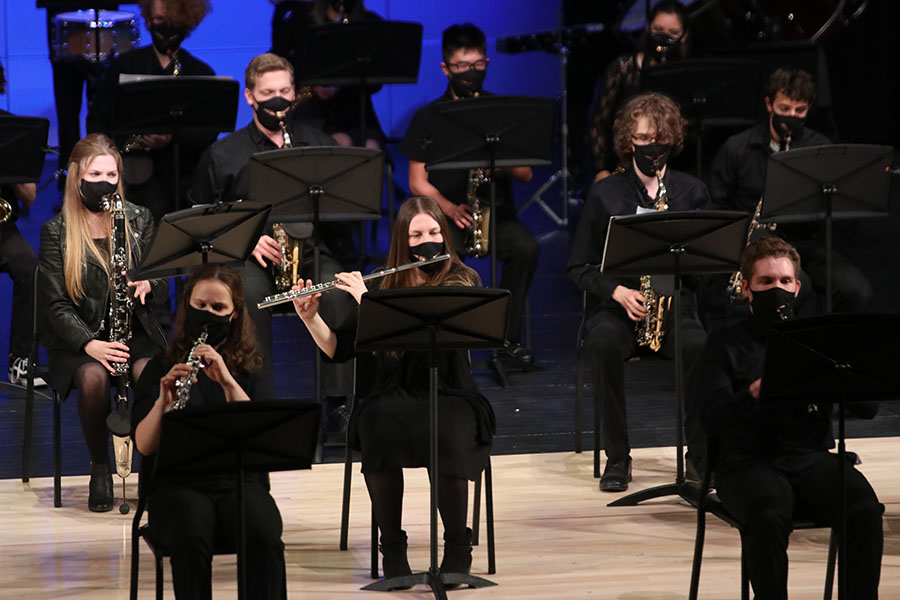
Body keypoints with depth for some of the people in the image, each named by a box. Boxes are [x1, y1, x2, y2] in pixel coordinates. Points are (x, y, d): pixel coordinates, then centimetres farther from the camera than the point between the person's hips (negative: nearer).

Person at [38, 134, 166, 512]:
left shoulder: (139, 220, 7)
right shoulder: (56, 232, 0)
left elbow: (158, 279, 8)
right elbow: (57, 305, -5)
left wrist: (147, 285, -19)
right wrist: (90, 344, -22)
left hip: (134, 331, 1)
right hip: (78, 338, -1)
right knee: (94, 377, -35)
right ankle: (100, 467, -13)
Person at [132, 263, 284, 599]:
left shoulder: (249, 369, 12)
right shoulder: (163, 367, 9)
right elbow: (144, 445, -3)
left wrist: (228, 383, -18)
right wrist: (163, 401, -21)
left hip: (239, 482, 1)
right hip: (178, 485, -1)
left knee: (265, 538, -33)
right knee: (193, 540, -35)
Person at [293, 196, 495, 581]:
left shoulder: (461, 282, 2)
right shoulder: (386, 287, 12)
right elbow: (337, 349, 12)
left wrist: (367, 300, -17)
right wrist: (310, 317, -6)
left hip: (447, 395, -2)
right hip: (393, 395, 2)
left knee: (447, 435, -36)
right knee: (378, 428, -33)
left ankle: (458, 546, -16)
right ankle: (392, 546, -18)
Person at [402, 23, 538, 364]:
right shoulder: (428, 117, 6)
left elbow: (525, 174, 7)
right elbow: (418, 183, 2)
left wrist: (502, 163, -16)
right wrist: (451, 209, -16)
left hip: (497, 213, 2)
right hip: (444, 213, -2)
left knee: (526, 248, -30)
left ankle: (508, 335, -13)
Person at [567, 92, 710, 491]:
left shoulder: (693, 192, 10)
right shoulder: (605, 194, 7)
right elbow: (579, 267, 5)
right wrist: (618, 291, -13)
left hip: (675, 304, 0)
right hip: (614, 307, 0)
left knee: (700, 348, -32)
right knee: (604, 345, -34)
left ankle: (700, 452, -15)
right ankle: (617, 458, -22)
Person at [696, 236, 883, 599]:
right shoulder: (725, 345, 8)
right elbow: (713, 418, -7)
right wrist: (757, 391, -26)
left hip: (811, 456, 3)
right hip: (749, 461, -2)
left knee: (865, 510, -29)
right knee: (769, 517, -37)